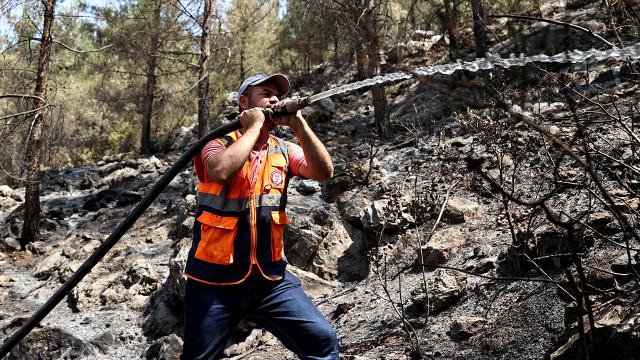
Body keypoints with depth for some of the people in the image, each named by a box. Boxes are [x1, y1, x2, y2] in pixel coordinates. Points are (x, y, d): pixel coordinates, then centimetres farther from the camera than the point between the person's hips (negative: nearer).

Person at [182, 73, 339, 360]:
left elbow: (324, 171, -8)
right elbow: (221, 171, -27)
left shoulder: (284, 151, 7)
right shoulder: (218, 143, -4)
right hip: (215, 280, -3)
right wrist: (254, 126, -15)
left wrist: (298, 124, -14)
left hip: (270, 279, 3)